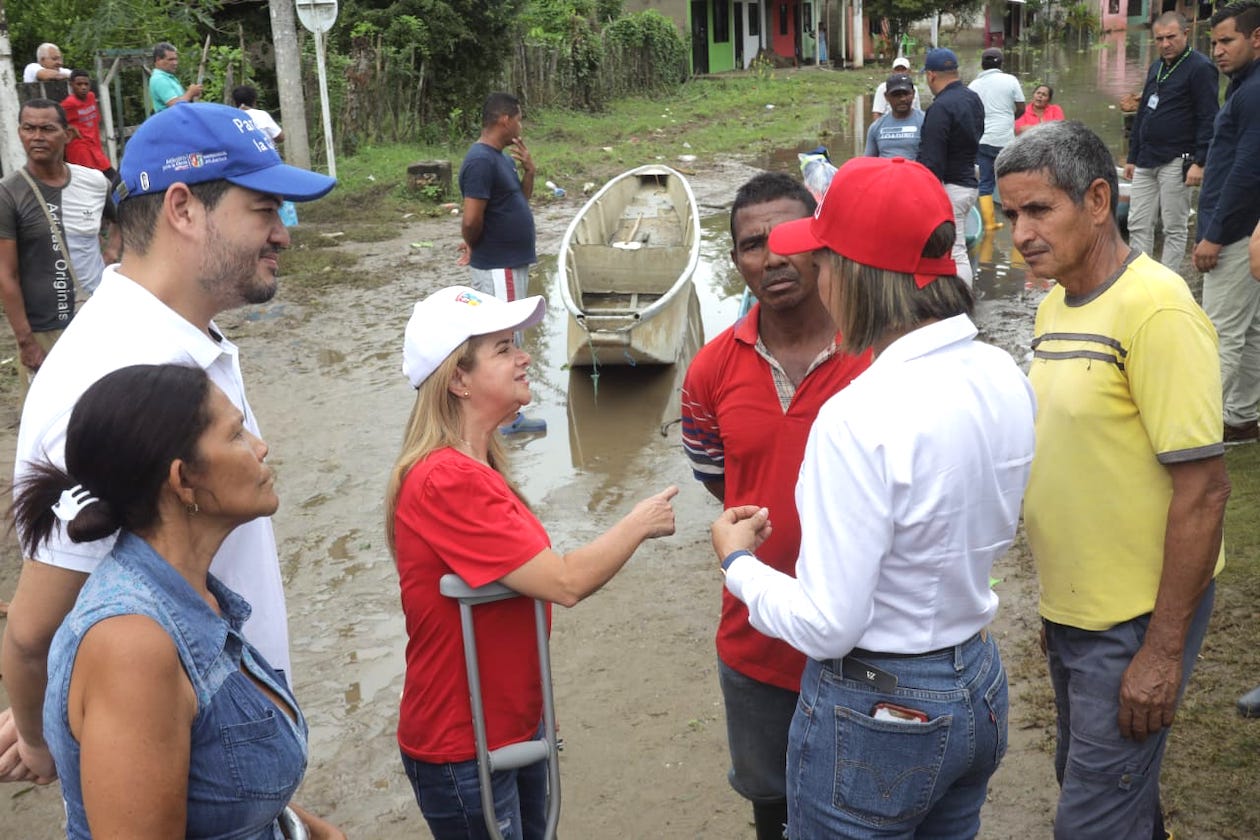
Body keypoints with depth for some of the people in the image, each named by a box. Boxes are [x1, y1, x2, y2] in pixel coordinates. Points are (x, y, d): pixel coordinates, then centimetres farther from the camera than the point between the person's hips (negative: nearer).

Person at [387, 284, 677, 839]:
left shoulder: (472, 468, 5)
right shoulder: (447, 481, -26)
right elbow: (564, 583, -26)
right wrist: (640, 523, -12)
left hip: (514, 724, 8)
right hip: (464, 751, -8)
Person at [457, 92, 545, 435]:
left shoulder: (502, 157, 10)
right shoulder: (481, 161, -21)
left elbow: (520, 200, 21)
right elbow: (472, 220, -26)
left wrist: (529, 170, 4)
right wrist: (473, 246, -6)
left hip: (511, 264, 10)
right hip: (498, 268, -10)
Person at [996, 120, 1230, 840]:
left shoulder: (1157, 309, -21)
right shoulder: (1056, 306, 5)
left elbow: (1203, 488, -22)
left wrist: (1164, 650, -20)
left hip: (1135, 619, -8)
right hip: (1069, 607, 8)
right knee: (1086, 776, 23)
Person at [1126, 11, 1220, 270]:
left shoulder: (1200, 68, -8)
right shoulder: (1156, 67, 16)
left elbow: (1208, 119, -13)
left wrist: (1199, 162, -20)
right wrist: (1132, 157, 19)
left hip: (1175, 162, -8)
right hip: (1146, 161, 8)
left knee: (1175, 228, 0)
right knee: (1138, 225, 6)